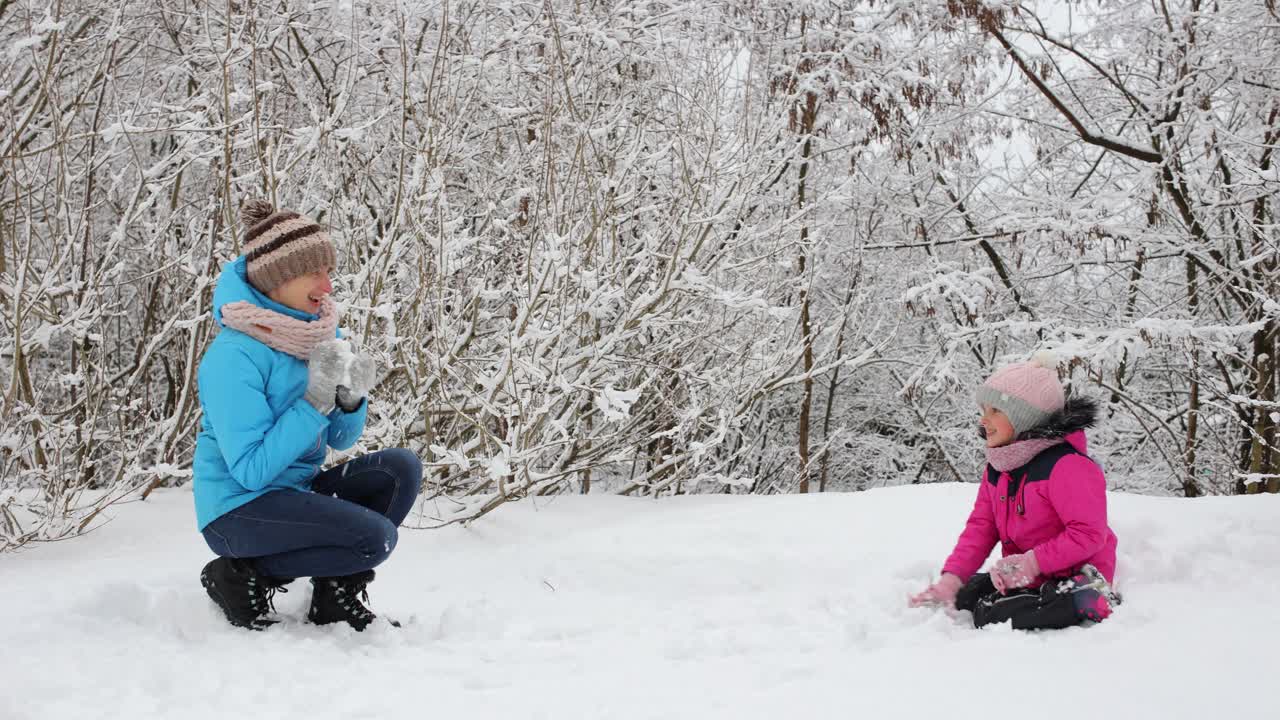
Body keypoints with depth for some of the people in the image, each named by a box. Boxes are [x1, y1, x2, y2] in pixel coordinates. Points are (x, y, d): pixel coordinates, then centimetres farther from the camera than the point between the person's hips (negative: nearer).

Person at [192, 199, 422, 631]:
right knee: (375, 538, -22)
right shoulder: (235, 356, -22)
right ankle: (243, 577, -4)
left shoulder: (321, 332, 1)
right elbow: (251, 470, -25)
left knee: (400, 469, -8)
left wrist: (351, 399, -14)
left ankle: (337, 597, 3)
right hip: (239, 509, -8)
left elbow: (339, 439, 8)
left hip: (297, 491, 8)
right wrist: (314, 401, -27)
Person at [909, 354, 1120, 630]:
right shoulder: (997, 468, 9)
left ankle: (1079, 601, -16)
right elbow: (981, 526, 6)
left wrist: (1032, 563, -27)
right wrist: (951, 579, -7)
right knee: (961, 597, 1)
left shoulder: (1066, 465, -20)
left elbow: (1088, 534, -22)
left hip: (1073, 577, -9)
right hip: (1025, 576, 9)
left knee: (990, 616, -24)